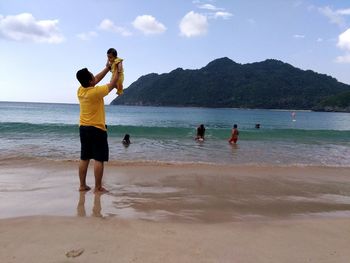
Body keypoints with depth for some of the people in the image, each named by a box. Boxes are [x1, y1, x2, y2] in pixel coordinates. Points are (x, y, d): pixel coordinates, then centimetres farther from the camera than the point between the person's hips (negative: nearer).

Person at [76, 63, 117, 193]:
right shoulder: (96, 92, -18)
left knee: (84, 158, 11)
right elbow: (113, 84, -5)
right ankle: (98, 187, 3)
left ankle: (82, 185, 18)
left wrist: (108, 68, 22)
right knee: (99, 159, -1)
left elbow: (97, 79, 17)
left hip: (83, 128, 8)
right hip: (97, 129, -7)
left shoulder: (80, 91, 3)